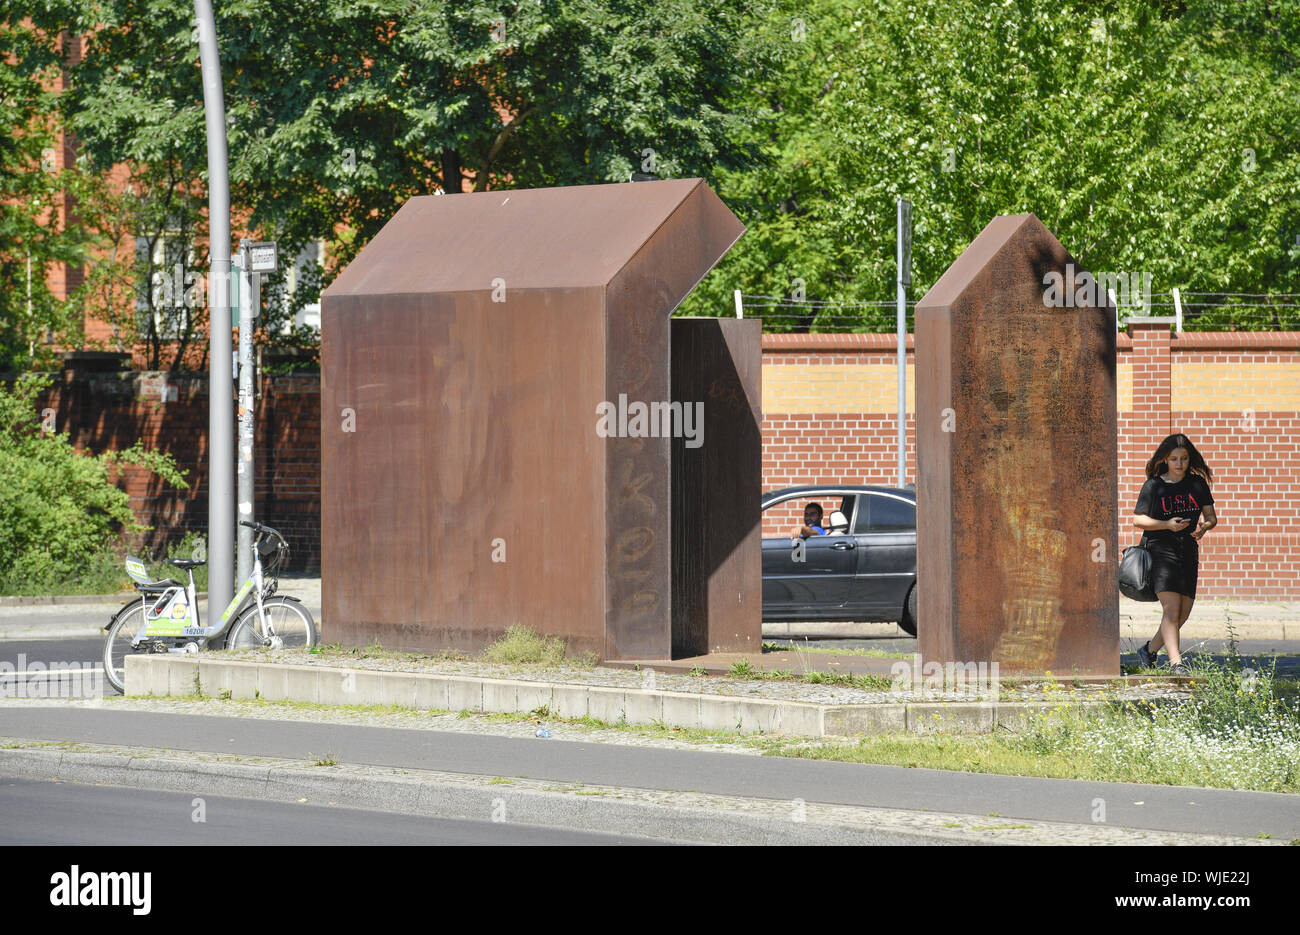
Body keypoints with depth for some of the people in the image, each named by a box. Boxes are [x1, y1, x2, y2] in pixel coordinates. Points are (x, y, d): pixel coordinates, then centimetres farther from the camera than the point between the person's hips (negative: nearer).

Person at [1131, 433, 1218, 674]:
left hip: (1188, 551, 5)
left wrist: (1205, 526, -14)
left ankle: (1150, 649, 27)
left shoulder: (1198, 484, 9)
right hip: (1160, 549, -5)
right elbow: (1138, 519, -2)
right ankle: (1176, 663, -25)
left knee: (1184, 612, 6)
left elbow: (1211, 517, 10)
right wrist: (1167, 525, -17)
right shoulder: (1153, 486, -1)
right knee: (1171, 607, -18)